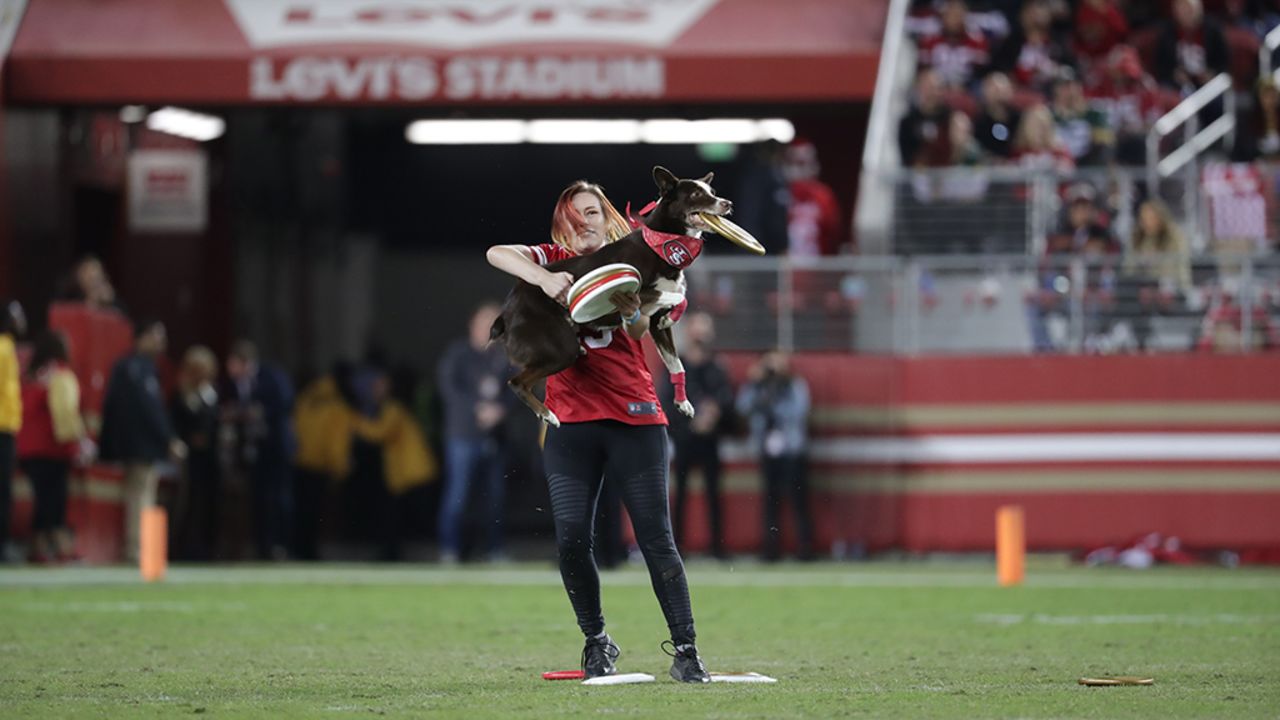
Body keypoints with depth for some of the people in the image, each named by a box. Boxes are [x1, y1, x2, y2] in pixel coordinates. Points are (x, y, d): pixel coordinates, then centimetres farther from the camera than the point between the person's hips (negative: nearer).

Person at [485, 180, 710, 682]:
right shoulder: (554, 262, 9)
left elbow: (642, 331, -9)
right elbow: (496, 254, -8)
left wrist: (633, 313, -31)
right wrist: (544, 279, -23)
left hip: (634, 417, -1)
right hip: (570, 422, 1)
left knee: (656, 538, -5)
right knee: (571, 538, -5)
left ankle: (685, 650, -3)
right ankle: (596, 641, 13)